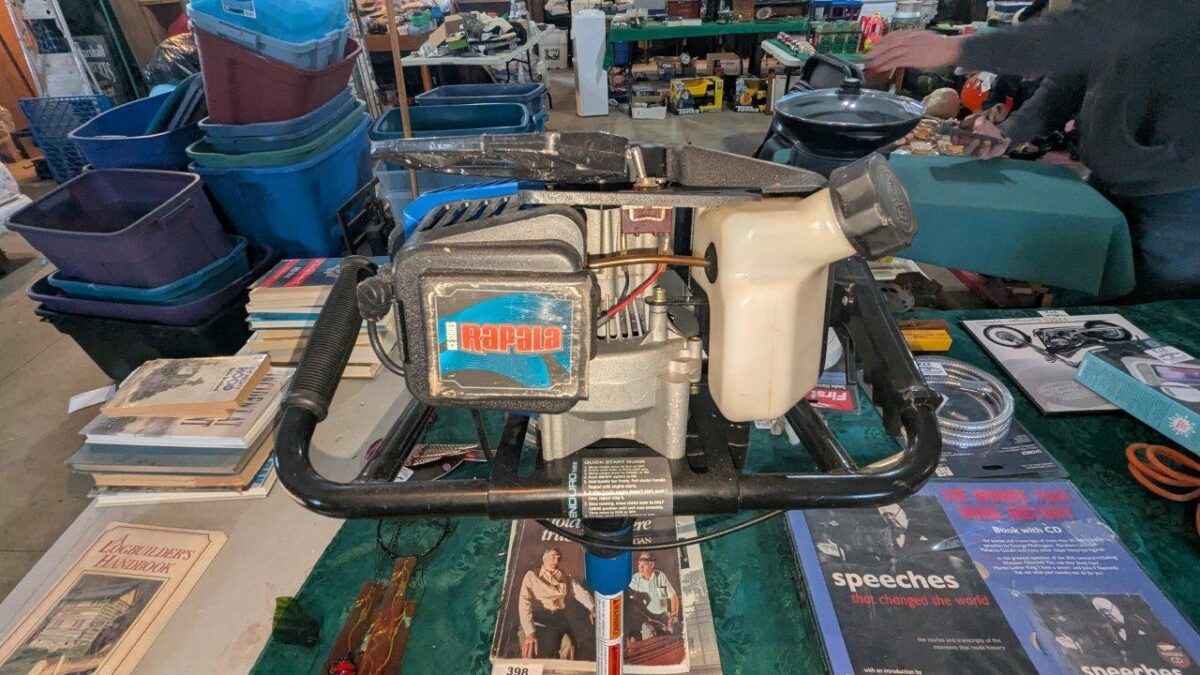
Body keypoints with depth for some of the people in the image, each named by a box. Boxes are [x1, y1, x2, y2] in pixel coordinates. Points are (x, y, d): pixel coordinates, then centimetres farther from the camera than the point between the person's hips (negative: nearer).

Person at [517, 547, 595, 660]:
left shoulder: (567, 577, 19)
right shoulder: (532, 576, 10)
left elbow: (581, 593, 5)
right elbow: (524, 604, -2)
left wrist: (592, 608, -17)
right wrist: (530, 632, -16)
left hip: (566, 618, 3)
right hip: (545, 622, -3)